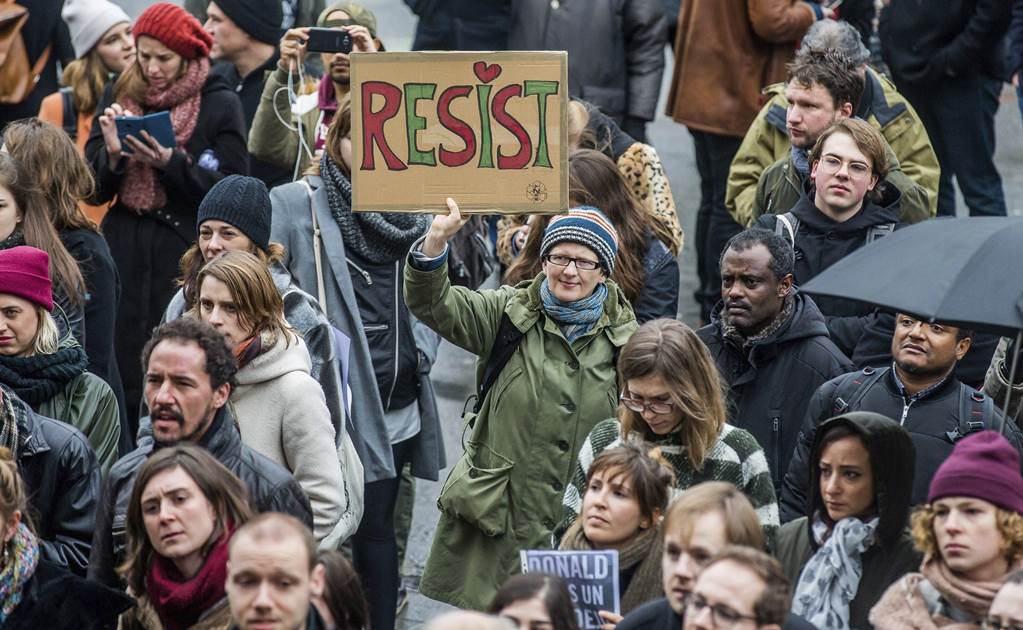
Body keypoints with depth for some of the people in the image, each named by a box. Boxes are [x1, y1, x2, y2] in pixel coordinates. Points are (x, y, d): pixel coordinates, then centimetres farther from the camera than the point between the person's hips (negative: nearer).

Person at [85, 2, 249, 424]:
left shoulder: (220, 103, -1)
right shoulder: (120, 95, 10)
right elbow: (94, 190, 10)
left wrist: (169, 161, -17)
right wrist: (113, 153, -11)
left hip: (186, 252, -3)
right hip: (125, 251, 3)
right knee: (121, 368, -1)